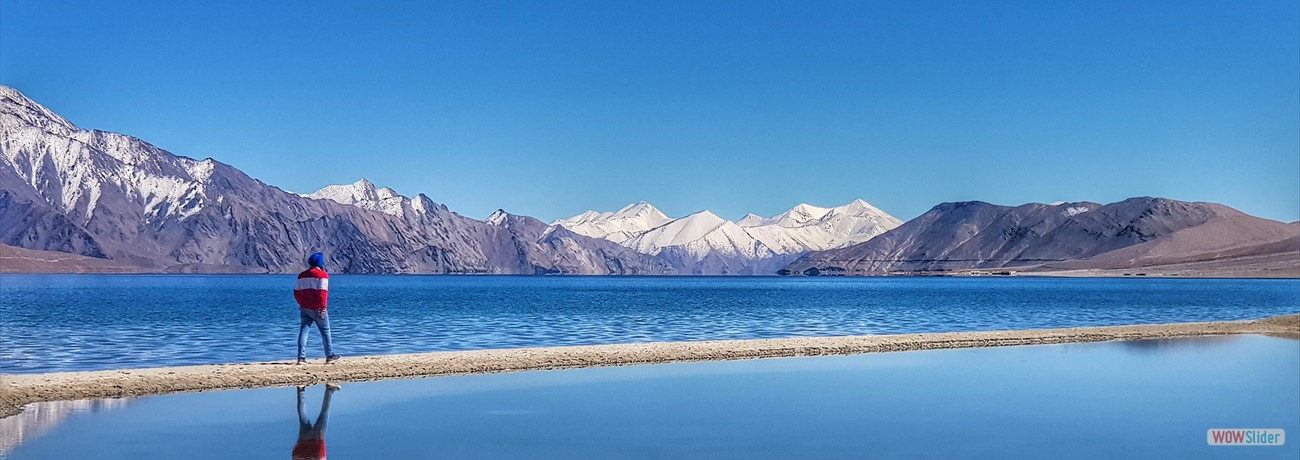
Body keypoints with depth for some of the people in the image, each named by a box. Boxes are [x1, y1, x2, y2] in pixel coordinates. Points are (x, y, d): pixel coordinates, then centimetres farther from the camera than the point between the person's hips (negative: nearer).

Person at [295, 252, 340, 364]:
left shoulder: (302, 275, 13)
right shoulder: (322, 275, -8)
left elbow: (296, 292, 17)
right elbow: (322, 292, -17)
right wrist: (323, 307, -15)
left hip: (304, 308, 6)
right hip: (317, 309, -5)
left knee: (303, 331, 3)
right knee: (325, 331, 7)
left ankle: (301, 357, -4)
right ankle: (330, 356, 13)